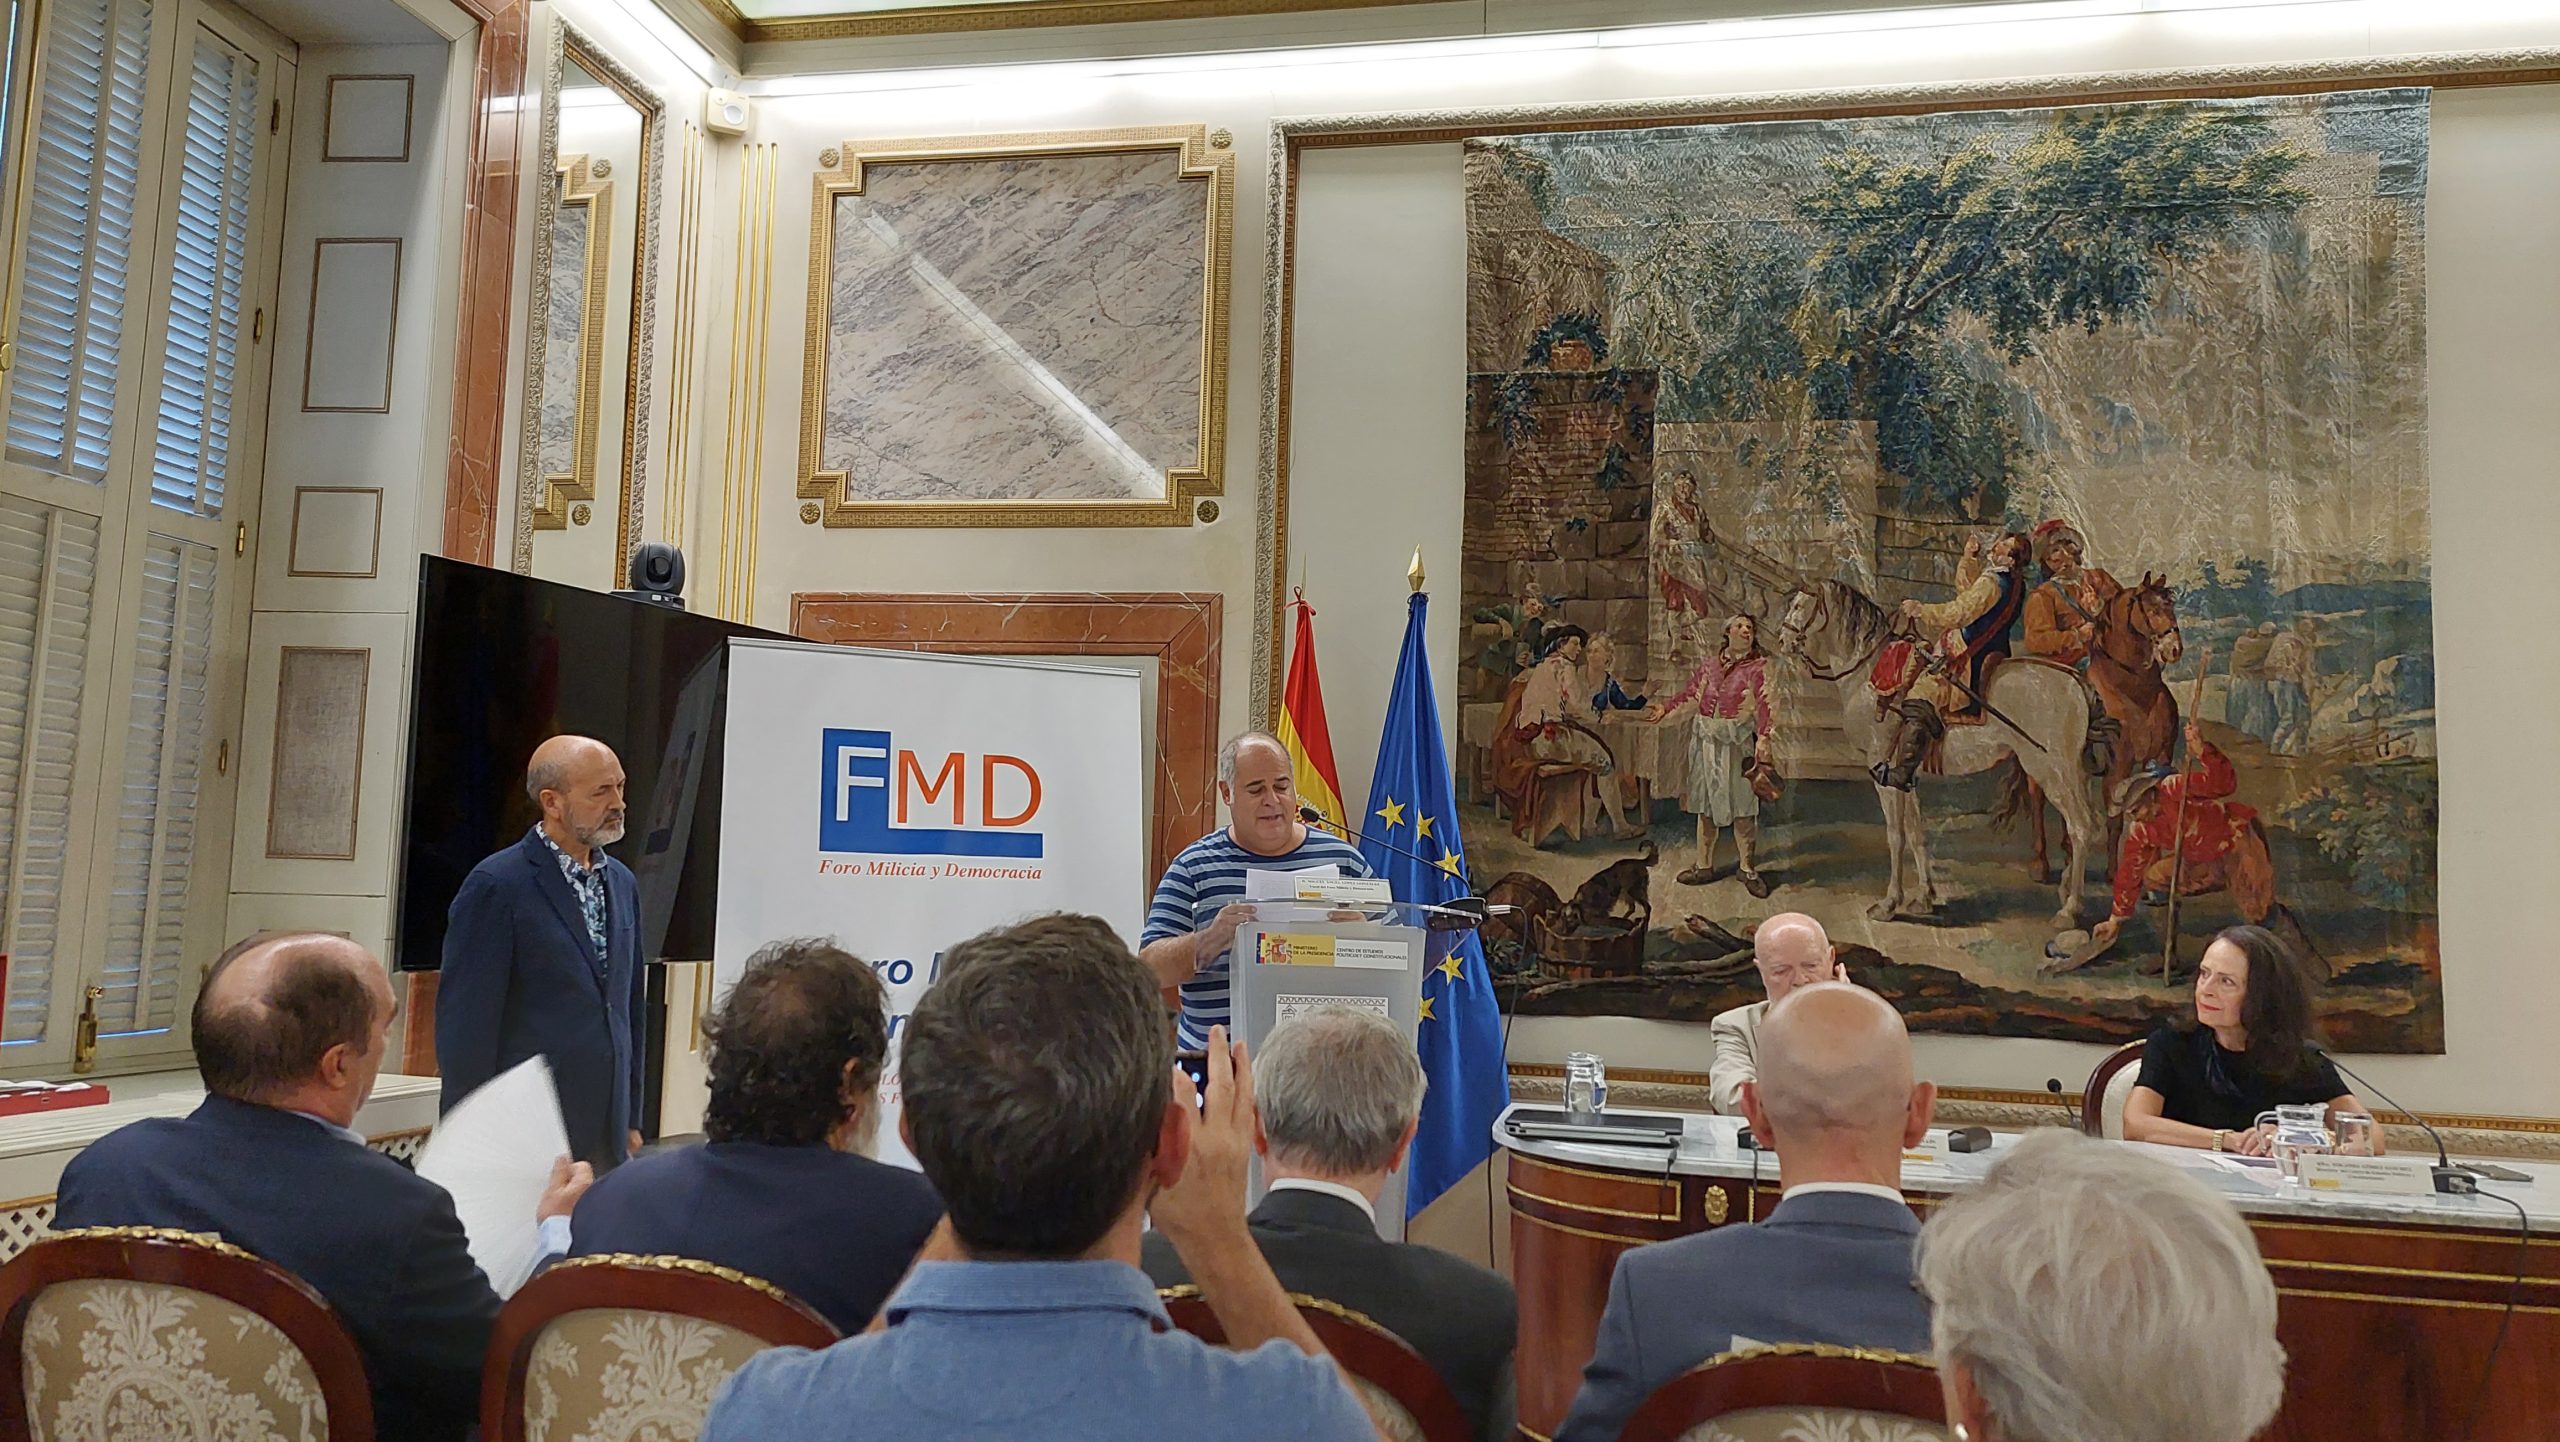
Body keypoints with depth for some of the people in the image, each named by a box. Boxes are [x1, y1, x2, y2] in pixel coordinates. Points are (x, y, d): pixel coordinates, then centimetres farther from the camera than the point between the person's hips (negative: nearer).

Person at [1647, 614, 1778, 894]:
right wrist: (1664, 708, 5)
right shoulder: (1711, 661, 9)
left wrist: (1764, 737, -30)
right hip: (1705, 738, 4)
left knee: (1741, 802, -1)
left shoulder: (1758, 666, -4)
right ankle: (1704, 865, 20)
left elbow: (1764, 702, -17)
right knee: (1705, 801, 10)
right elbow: (1691, 693, 16)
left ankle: (1746, 866, 13)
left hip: (1737, 741, -4)